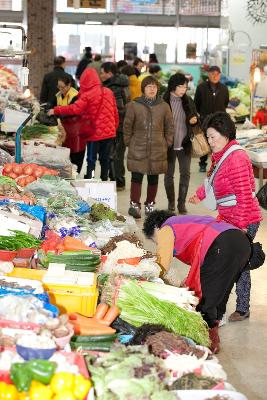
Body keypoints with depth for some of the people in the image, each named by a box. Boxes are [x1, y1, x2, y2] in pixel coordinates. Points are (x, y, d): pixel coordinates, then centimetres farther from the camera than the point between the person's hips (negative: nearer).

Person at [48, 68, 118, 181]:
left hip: (95, 133, -5)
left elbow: (74, 109, -23)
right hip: (109, 132, 5)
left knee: (91, 160, 4)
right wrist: (114, 128, 21)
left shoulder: (87, 95, -14)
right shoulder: (108, 92, 4)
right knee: (105, 159, 14)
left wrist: (55, 110, -15)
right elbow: (115, 112, 9)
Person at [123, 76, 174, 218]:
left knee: (153, 178, 8)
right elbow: (127, 126, 6)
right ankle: (134, 205, -3)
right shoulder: (133, 105, 1)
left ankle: (150, 204, 20)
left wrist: (167, 144, 7)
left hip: (157, 149, 2)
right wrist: (129, 143, 4)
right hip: (137, 149, -2)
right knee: (137, 177, -7)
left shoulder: (164, 106, 5)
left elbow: (169, 127, 12)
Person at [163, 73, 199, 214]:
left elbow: (195, 117, 15)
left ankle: (182, 202, 11)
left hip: (185, 144, 3)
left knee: (185, 173, 2)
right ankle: (171, 202, 22)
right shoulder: (164, 101, -8)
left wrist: (193, 120, -7)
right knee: (169, 174, 8)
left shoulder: (188, 101, 4)